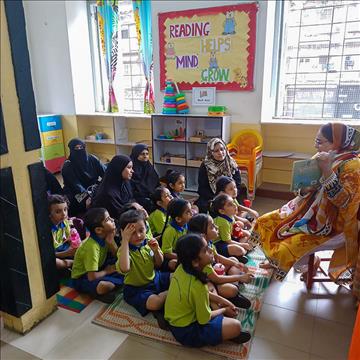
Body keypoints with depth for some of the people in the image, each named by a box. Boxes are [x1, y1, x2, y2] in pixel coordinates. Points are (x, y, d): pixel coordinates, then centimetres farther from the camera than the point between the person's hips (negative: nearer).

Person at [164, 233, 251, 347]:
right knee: (235, 326, -15)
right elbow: (204, 319, -18)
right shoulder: (196, 286, -33)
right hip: (185, 331, -8)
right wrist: (224, 310, -1)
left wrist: (220, 299, 3)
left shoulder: (182, 268, -11)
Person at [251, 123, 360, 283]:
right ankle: (276, 260, 27)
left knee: (287, 248, -20)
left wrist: (327, 171, -36)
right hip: (310, 212, 8)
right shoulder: (321, 158, 2)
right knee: (265, 222, 4)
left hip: (329, 224, -8)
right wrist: (305, 189, -13)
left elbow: (343, 201, -30)